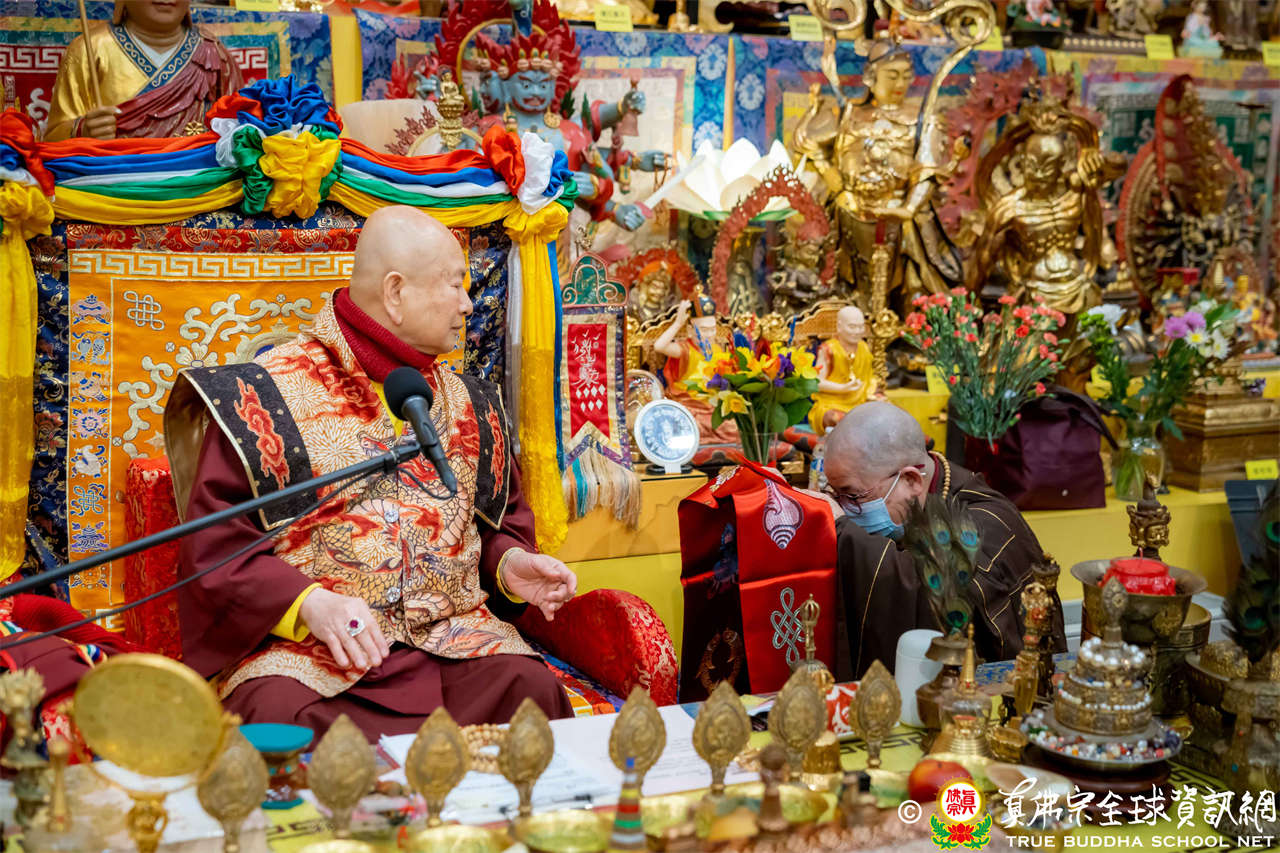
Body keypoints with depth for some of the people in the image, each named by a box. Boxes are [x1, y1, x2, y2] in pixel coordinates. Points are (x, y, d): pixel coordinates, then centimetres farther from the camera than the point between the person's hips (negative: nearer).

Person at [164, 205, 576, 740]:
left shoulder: (466, 404, 19)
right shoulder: (267, 395, 1)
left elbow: (501, 523, 28)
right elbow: (214, 542, -5)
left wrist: (509, 564, 5)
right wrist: (308, 603, -20)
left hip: (451, 634, 4)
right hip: (300, 642, -4)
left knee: (533, 692, -26)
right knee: (281, 717, -35)